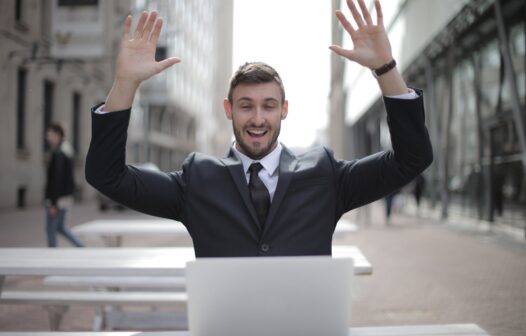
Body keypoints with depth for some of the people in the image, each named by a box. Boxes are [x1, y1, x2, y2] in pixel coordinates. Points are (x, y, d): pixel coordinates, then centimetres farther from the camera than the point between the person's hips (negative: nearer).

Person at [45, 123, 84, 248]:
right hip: (66, 197, 10)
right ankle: (81, 248, 16)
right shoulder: (66, 151, 11)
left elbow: (57, 179, -22)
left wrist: (53, 203, -21)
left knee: (50, 230, 1)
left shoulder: (58, 154, -19)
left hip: (58, 199, -10)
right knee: (60, 227, 20)